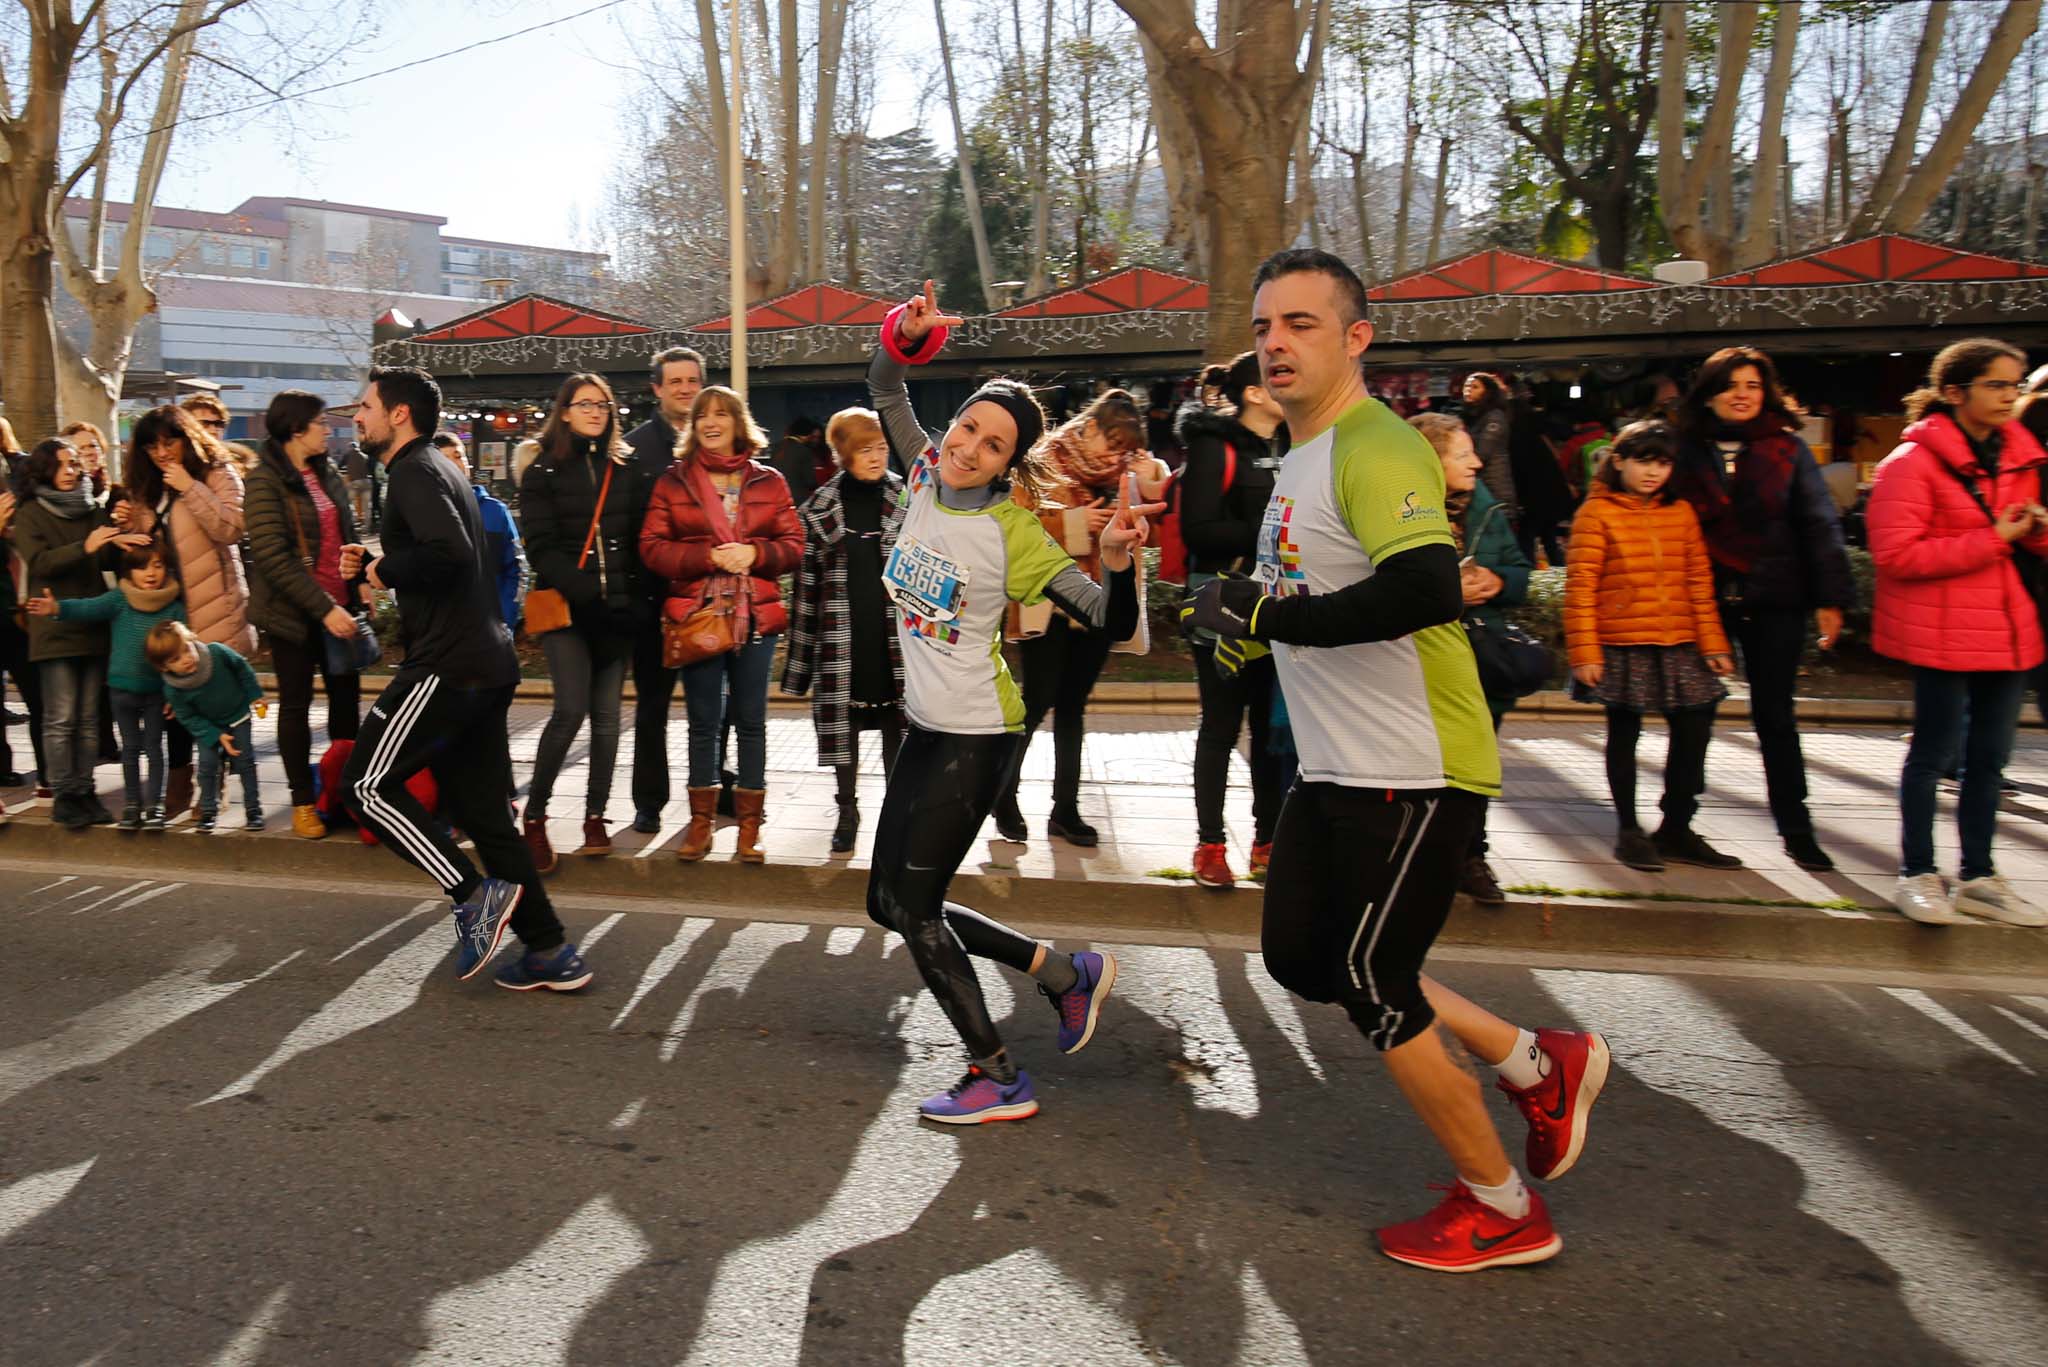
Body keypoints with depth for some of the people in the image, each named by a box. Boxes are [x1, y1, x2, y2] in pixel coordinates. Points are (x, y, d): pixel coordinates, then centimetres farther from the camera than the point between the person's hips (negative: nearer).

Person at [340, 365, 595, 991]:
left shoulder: (415, 472, -9)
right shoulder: (438, 469, 22)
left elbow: (450, 551, -27)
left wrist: (385, 570, -11)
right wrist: (373, 563, 15)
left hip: (447, 667, -10)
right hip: (486, 664, 10)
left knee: (366, 783, 0)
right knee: (481, 810, 10)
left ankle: (477, 893, -2)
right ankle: (551, 951, 10)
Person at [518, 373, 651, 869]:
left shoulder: (628, 469, 12)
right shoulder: (544, 471, 4)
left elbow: (641, 537, 10)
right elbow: (542, 547, -5)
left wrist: (636, 597, -2)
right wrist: (584, 591, -18)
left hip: (618, 608, 3)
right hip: (565, 607, -3)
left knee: (606, 713, 3)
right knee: (571, 709, -15)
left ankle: (595, 816, 13)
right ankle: (534, 816, -1)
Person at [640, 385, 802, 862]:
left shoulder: (769, 481, 8)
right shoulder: (672, 481, 6)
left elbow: (794, 546, 6)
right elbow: (652, 548, -1)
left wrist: (755, 553, -14)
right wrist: (709, 557, -14)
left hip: (756, 617, 0)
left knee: (750, 721, 6)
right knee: (703, 722, 6)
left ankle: (750, 823, 16)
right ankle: (701, 822, 17)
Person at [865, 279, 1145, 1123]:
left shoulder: (1012, 532, -17)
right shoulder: (927, 475, 0)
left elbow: (1110, 624, -20)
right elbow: (884, 390, 9)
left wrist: (1119, 563, -39)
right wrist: (908, 334, -10)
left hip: (978, 736, -8)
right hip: (927, 727, 8)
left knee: (911, 906, -2)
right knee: (890, 902, 14)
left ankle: (998, 1081, 14)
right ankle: (1068, 974, 24)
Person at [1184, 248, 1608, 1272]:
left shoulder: (1377, 449, -17)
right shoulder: (1301, 459, 15)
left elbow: (1425, 589, -33)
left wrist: (1265, 614, -27)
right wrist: (1245, 616, 12)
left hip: (1413, 771, -10)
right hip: (1336, 768, 10)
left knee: (1371, 981, -1)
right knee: (1302, 960, 14)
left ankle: (1500, 1209, 21)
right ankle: (1537, 1065, 26)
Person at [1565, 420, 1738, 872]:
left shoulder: (1681, 512, 9)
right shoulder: (1597, 513, -6)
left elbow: (1699, 581, 11)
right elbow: (1580, 588, -9)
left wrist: (1713, 643, 6)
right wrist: (1584, 653, -14)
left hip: (1678, 647, 5)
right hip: (1622, 647, -5)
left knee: (1693, 730, 8)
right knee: (1624, 733, 7)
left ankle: (1677, 830, 24)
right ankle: (1628, 831, 20)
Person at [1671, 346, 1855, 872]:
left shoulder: (1787, 449, 3)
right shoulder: (1687, 449, 4)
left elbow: (1819, 526, 1)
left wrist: (1830, 597, -6)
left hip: (1774, 601, 0)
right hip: (1705, 598, 0)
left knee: (1775, 714, 5)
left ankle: (1796, 828, 14)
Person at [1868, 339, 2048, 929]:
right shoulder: (1913, 461, -11)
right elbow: (1896, 554, -18)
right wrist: (1992, 538, -19)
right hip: (1941, 631, -7)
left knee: (1989, 756, 11)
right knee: (1935, 751, 0)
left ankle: (1978, 878, 22)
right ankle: (1918, 875, 13)